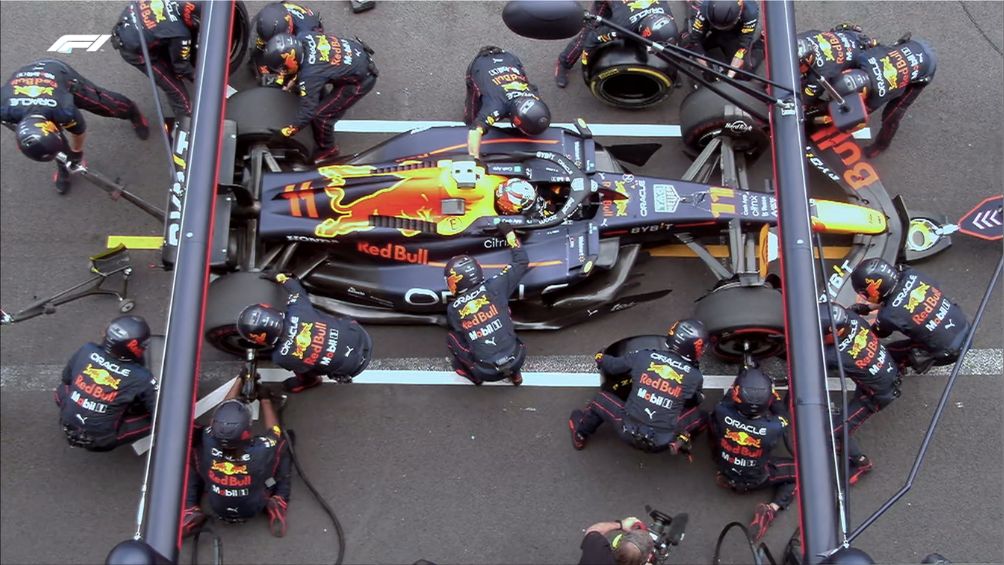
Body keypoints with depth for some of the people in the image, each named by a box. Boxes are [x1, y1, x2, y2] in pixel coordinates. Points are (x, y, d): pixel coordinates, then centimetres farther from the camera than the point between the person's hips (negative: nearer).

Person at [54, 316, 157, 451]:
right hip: (100, 442, -4)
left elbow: (66, 377, 7)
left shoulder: (87, 350, -12)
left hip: (68, 427, 4)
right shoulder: (140, 379, -22)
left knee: (64, 388, 29)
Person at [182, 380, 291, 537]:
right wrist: (265, 398, 2)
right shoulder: (262, 450, -38)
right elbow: (273, 431, -12)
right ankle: (277, 506, 6)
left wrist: (240, 380, -2)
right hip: (254, 510, -1)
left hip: (218, 511, 1)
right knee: (281, 443, 1)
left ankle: (190, 512, 7)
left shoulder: (207, 444, -34)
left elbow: (222, 413, -13)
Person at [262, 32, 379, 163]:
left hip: (361, 79, -8)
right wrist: (293, 79, 10)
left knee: (320, 114, -2)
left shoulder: (309, 75, -33)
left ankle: (328, 149, 23)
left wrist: (283, 133, -22)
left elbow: (307, 111, -28)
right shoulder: (301, 38, -15)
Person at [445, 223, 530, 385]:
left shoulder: (453, 309, -4)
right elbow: (522, 263, 6)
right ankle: (514, 373, 26)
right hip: (516, 360, 2)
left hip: (487, 372, -1)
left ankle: (475, 375, 20)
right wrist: (510, 234, 18)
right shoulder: (494, 287, -5)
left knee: (451, 338, 18)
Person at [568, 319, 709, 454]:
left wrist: (600, 357, 36)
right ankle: (680, 440, 12)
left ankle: (580, 434, 43)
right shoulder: (695, 377, -4)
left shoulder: (643, 356, -3)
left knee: (602, 399, 28)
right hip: (662, 442, 0)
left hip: (629, 431, 0)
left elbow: (612, 365, 14)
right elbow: (696, 401, 18)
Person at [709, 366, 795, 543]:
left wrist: (739, 380, 3)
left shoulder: (722, 413, -32)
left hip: (726, 471, 2)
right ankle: (770, 510, 0)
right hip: (756, 480, -2)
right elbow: (782, 420, -8)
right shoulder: (774, 427, -35)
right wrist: (774, 395, 0)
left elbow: (726, 400, -5)